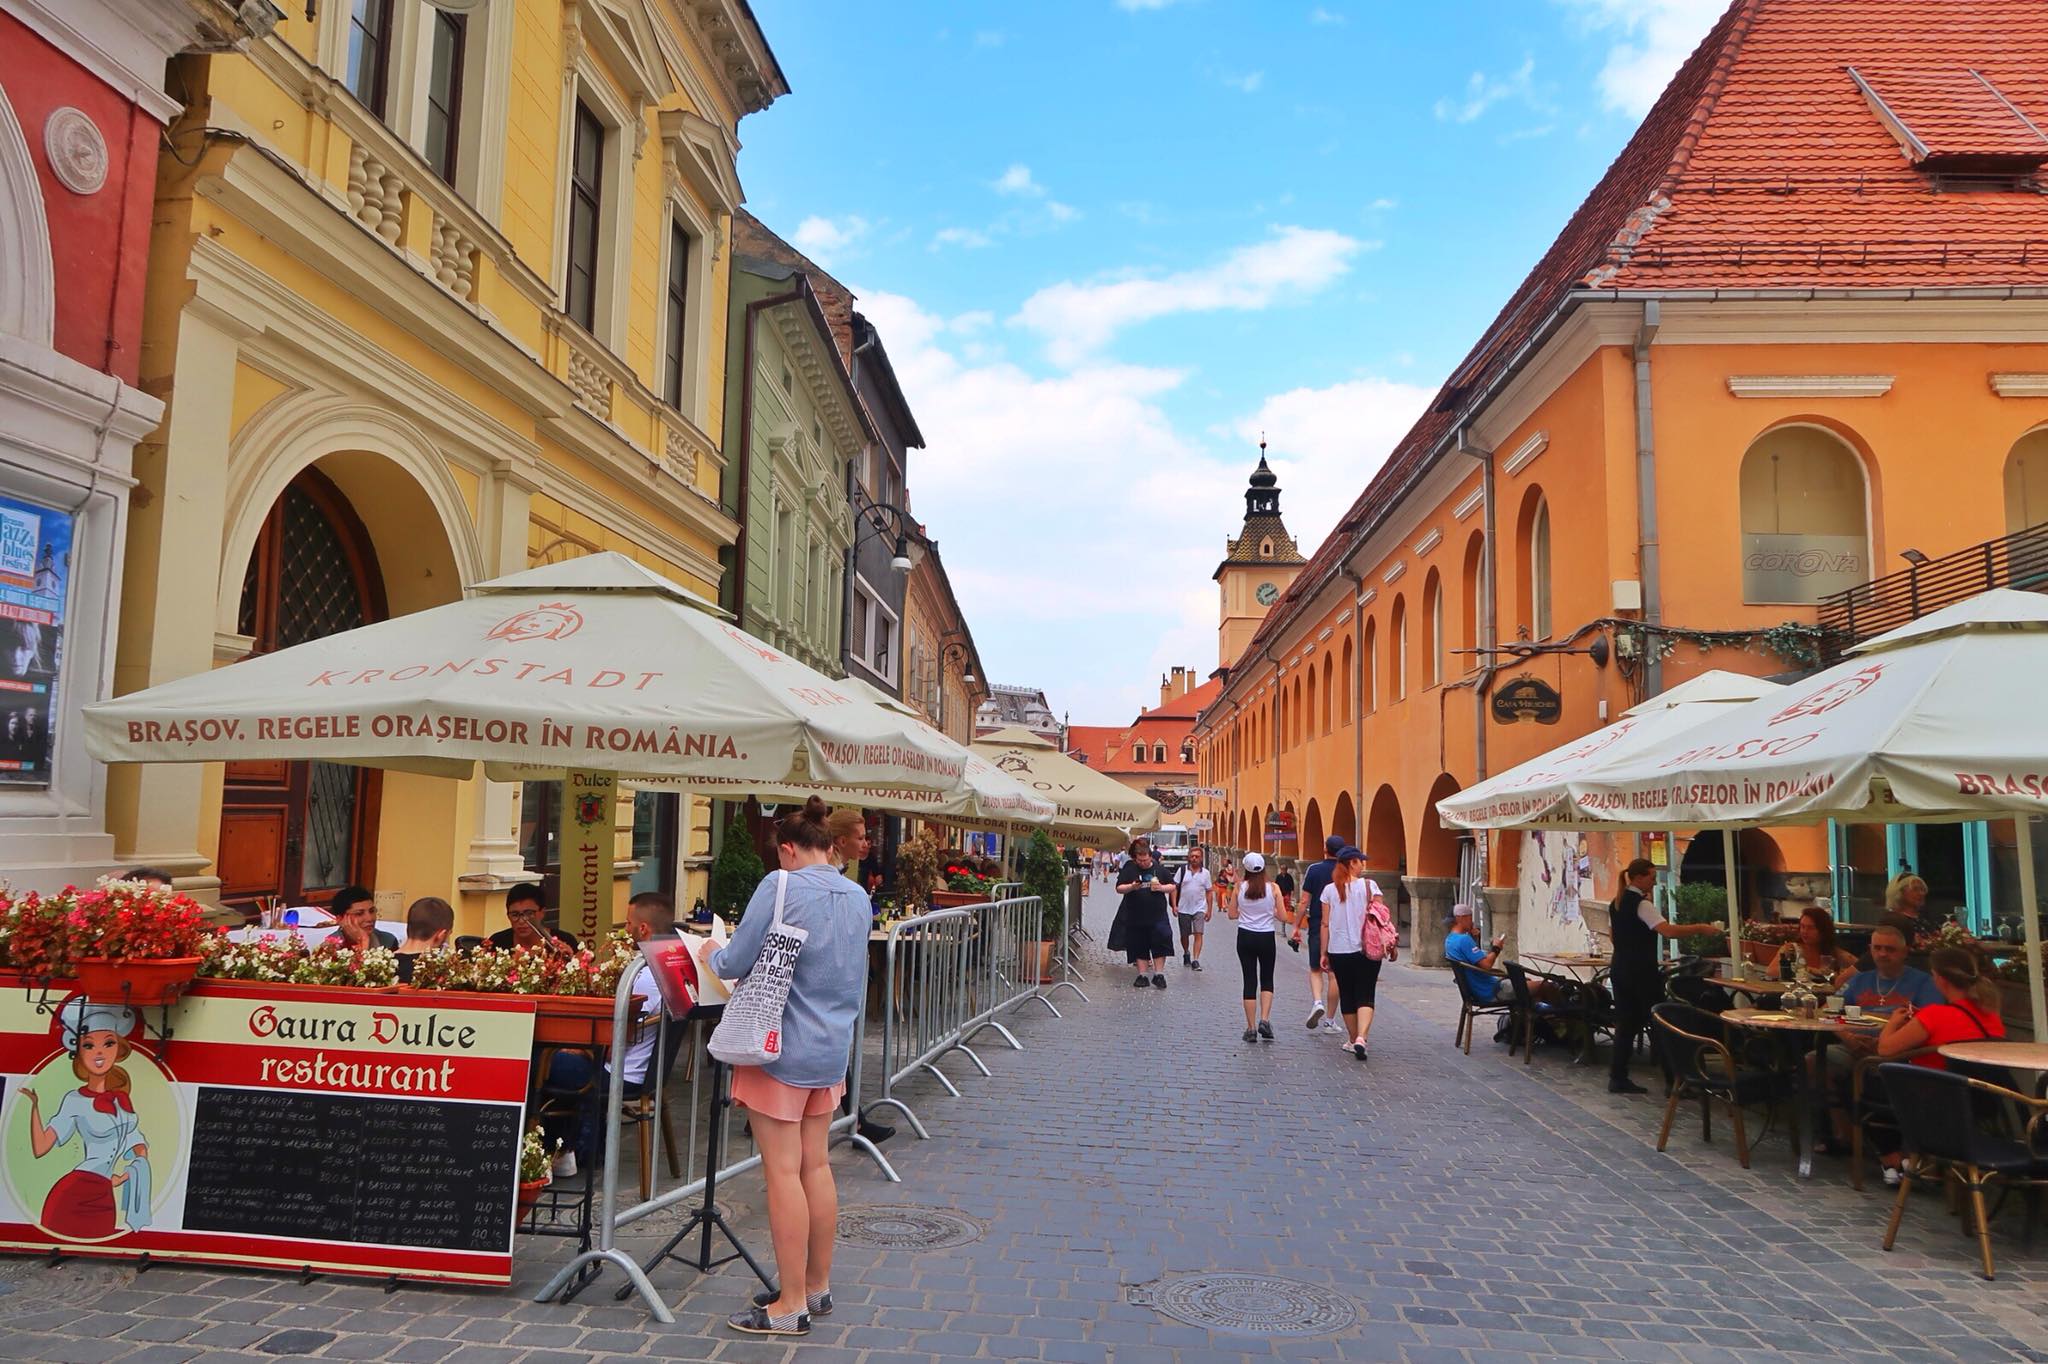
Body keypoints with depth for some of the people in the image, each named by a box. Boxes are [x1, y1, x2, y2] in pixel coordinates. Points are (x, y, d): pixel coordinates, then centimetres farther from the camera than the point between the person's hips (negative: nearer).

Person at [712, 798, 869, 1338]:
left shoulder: (781, 886, -15)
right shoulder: (857, 897, 7)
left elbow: (735, 963, -13)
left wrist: (712, 955, 8)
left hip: (780, 1049, -7)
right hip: (832, 1047, 7)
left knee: (783, 1173, 0)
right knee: (816, 1166, 16)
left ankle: (791, 1305, 7)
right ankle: (818, 1286, 27)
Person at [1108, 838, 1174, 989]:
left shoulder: (1159, 868, 4)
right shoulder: (1129, 869, 0)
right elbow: (1119, 888, -1)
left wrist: (1162, 888, -10)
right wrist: (1131, 887, -20)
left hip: (1157, 916, 0)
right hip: (1135, 917, 0)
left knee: (1160, 944, -6)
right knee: (1139, 947, 5)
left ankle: (1158, 974, 4)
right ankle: (1143, 975, 14)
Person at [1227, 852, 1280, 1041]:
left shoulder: (1240, 888, -4)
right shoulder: (1273, 888, -7)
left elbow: (1232, 914, 2)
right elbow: (1282, 915, -5)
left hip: (1245, 937, 1)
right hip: (1267, 938, -1)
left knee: (1250, 981, 7)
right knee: (1267, 980, 15)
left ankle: (1251, 1028, 7)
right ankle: (1264, 1019, -4)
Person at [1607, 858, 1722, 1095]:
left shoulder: (1616, 903, 12)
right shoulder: (1641, 904, -16)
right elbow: (1668, 930, -27)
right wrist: (1700, 929, -22)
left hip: (1620, 968, 9)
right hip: (1642, 971, -8)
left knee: (1625, 1022, 11)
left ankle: (1618, 1077, 12)